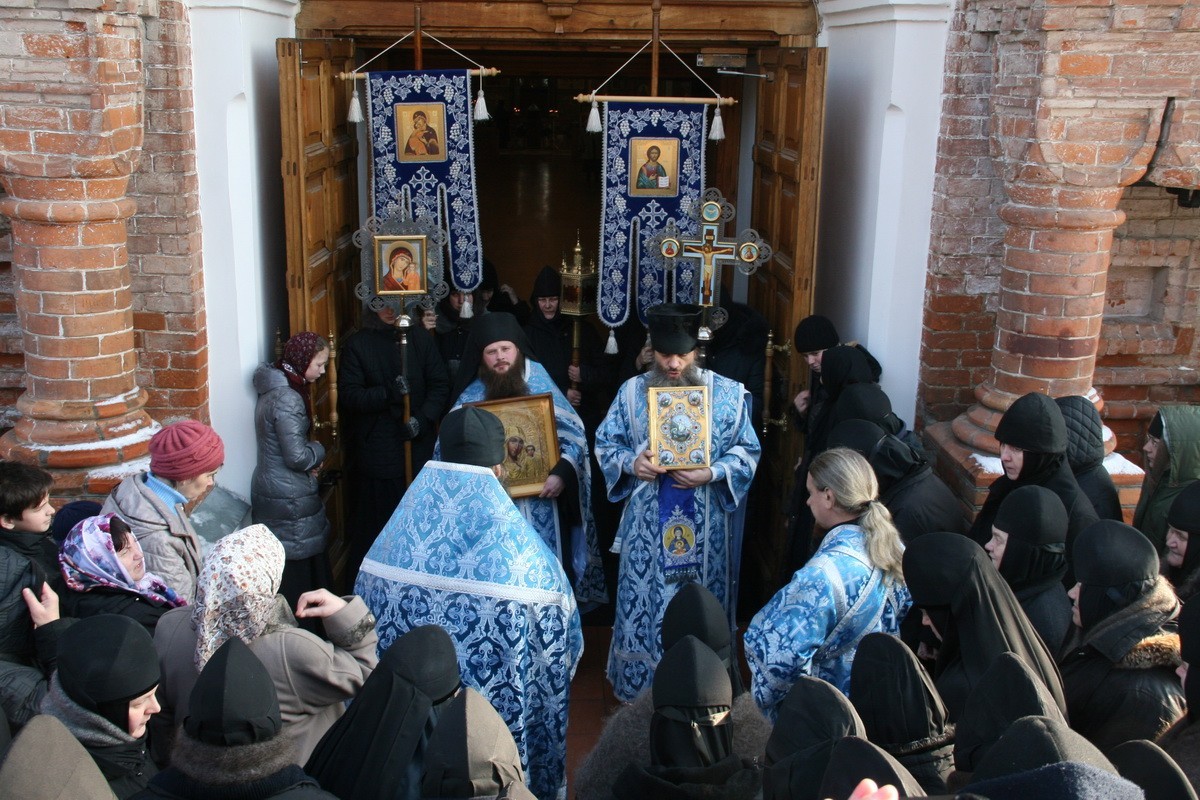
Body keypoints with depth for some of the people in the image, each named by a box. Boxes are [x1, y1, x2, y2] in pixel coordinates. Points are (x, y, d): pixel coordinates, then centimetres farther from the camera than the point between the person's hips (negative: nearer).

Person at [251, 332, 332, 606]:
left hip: (270, 488, 9)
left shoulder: (274, 388, 9)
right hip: (289, 499, -9)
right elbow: (297, 456, -24)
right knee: (298, 567, 0)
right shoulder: (288, 399, -21)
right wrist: (318, 450, -4)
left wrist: (311, 457, 3)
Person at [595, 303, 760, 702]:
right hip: (648, 523, 1)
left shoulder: (728, 394, -4)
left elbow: (747, 452, 0)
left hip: (705, 524, 0)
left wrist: (712, 474, -18)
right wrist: (631, 463, -15)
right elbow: (605, 444, 5)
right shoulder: (632, 391, -1)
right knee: (644, 600, 8)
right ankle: (640, 689, 25)